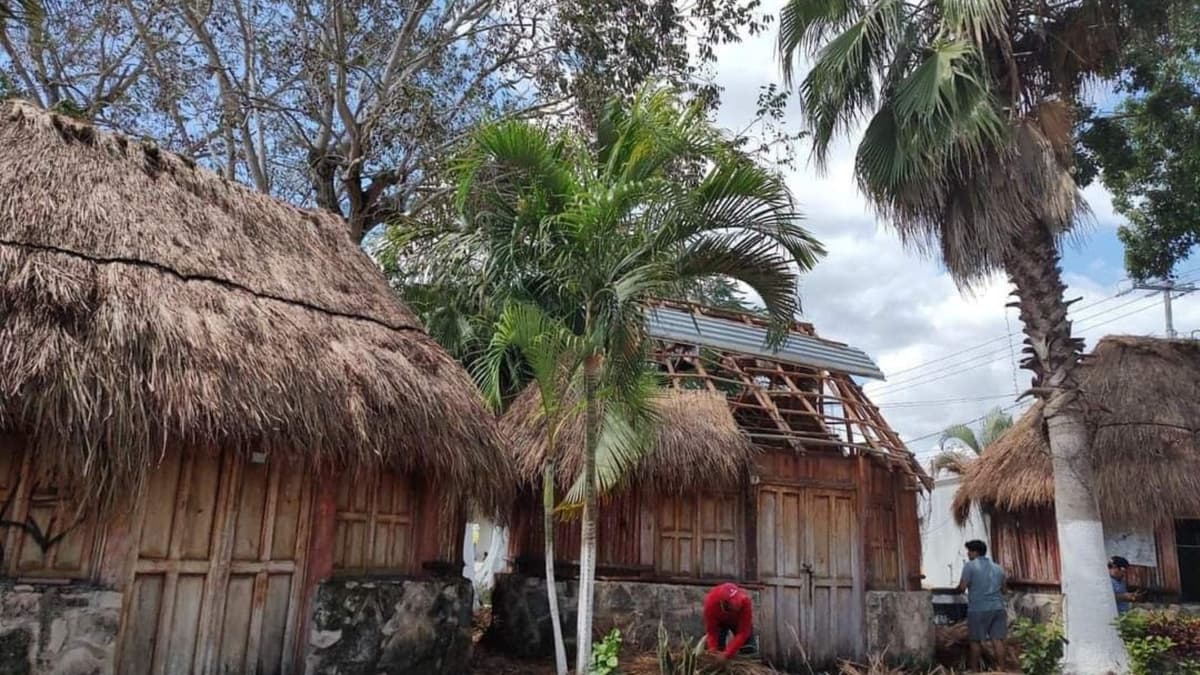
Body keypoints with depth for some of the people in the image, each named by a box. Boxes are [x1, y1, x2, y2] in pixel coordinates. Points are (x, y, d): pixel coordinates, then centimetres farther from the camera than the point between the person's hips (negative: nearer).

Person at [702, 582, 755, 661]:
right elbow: (711, 631, -28)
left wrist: (728, 653, -45)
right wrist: (713, 650, -42)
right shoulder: (711, 601, -41)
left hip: (739, 621, 0)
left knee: (749, 651, -8)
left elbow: (743, 632, -38)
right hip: (719, 621, 0)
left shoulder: (744, 601, -43)